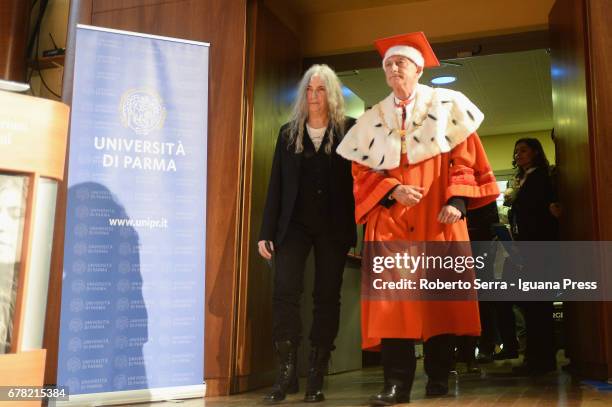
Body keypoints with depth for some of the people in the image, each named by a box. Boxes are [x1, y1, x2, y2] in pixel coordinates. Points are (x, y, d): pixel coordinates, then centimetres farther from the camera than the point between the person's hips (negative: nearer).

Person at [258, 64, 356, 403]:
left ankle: (316, 379, 12)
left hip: (334, 227, -1)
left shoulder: (349, 130, 4)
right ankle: (286, 373, -1)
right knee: (285, 292, -11)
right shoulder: (288, 133, 11)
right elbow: (276, 185, 9)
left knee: (326, 298, 3)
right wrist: (267, 232, 4)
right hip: (294, 224, 2)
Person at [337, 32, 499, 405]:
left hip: (437, 219, -1)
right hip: (391, 219, 2)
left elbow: (465, 157, 1)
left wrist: (456, 200, -14)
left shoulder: (446, 105, 9)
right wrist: (393, 190, -11)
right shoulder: (373, 119, 14)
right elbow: (363, 170, 8)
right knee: (392, 299, -7)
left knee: (440, 295, 0)